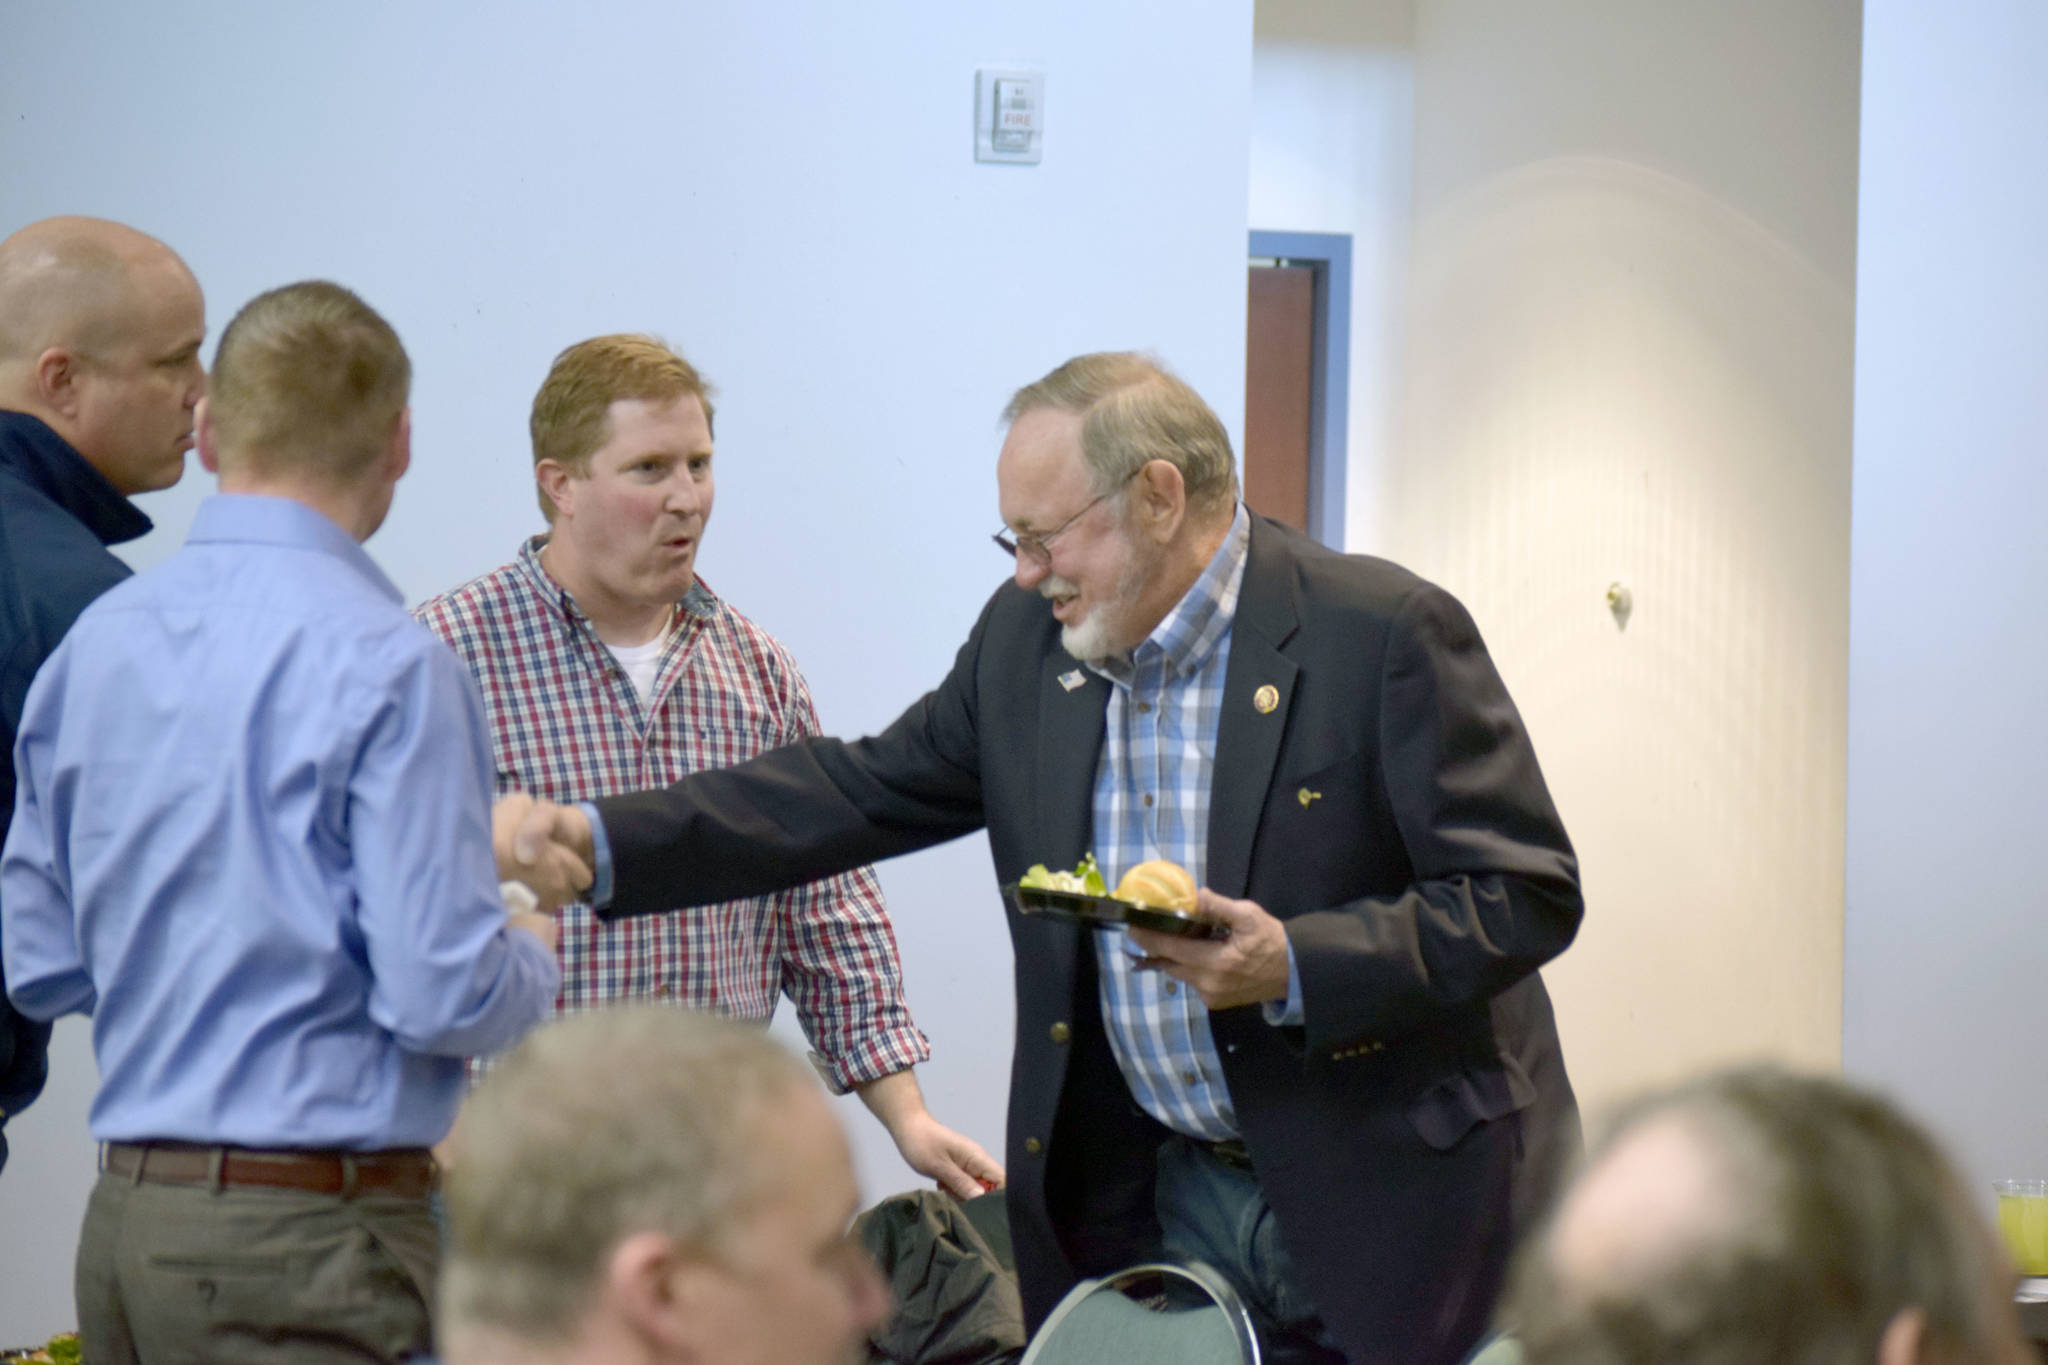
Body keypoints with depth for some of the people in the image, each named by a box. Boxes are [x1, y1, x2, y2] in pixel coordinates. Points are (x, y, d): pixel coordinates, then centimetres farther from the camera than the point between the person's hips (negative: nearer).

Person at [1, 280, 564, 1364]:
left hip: (126, 1216, 7)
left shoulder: (95, 640, 7)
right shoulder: (386, 664, -13)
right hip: (308, 1235, -7)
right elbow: (443, 992, -17)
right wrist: (534, 959, 5)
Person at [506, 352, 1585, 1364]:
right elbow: (865, 792, 12)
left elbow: (1528, 896, -14)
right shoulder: (1024, 642, 6)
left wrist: (1294, 967, -26)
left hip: (1383, 1188, -5)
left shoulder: (1385, 634, -13)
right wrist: (604, 841, 3)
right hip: (1152, 1194, 5)